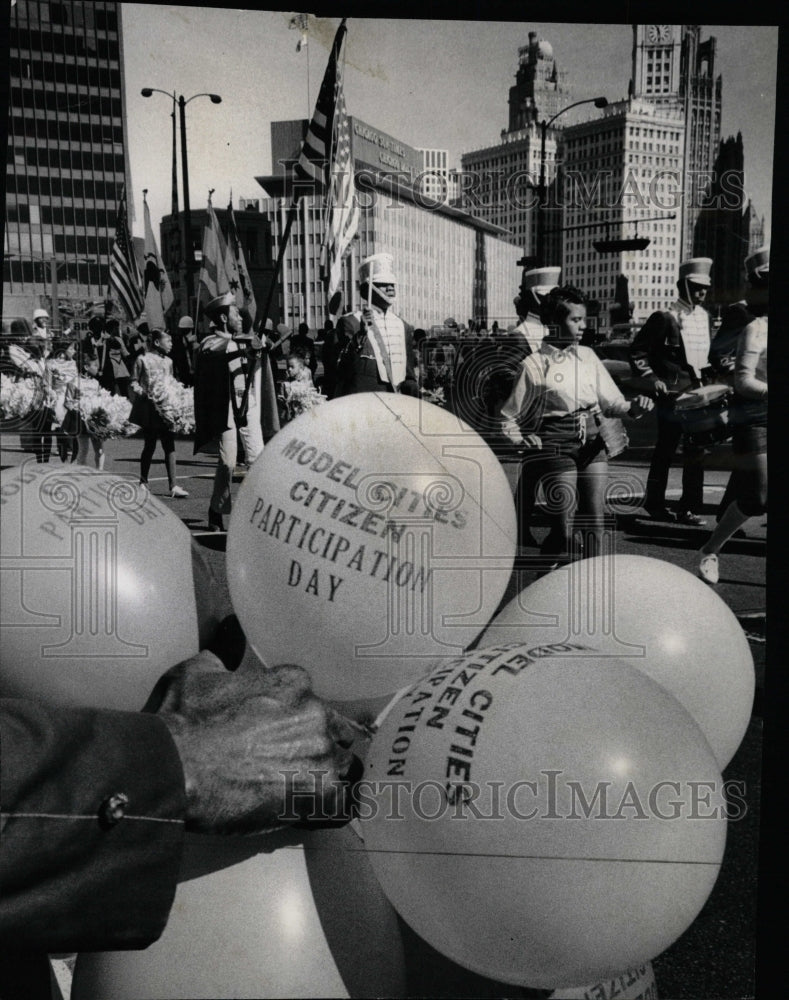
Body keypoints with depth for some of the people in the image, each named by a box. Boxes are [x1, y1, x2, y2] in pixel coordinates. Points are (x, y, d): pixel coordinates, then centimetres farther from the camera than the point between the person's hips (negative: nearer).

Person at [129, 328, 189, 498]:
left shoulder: (168, 361, 13)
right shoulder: (143, 359, -2)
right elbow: (134, 382, 0)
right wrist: (144, 393, -15)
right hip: (149, 409, -4)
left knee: (169, 445, -3)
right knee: (150, 445, 3)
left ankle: (173, 485, -4)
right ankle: (143, 482, 18)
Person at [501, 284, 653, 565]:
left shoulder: (587, 356, 8)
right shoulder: (534, 364, -4)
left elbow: (610, 400, 9)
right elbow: (508, 419, 4)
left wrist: (632, 408, -10)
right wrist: (529, 443, -9)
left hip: (594, 440, 5)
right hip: (556, 444, -5)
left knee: (595, 522, 4)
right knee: (564, 529, -8)